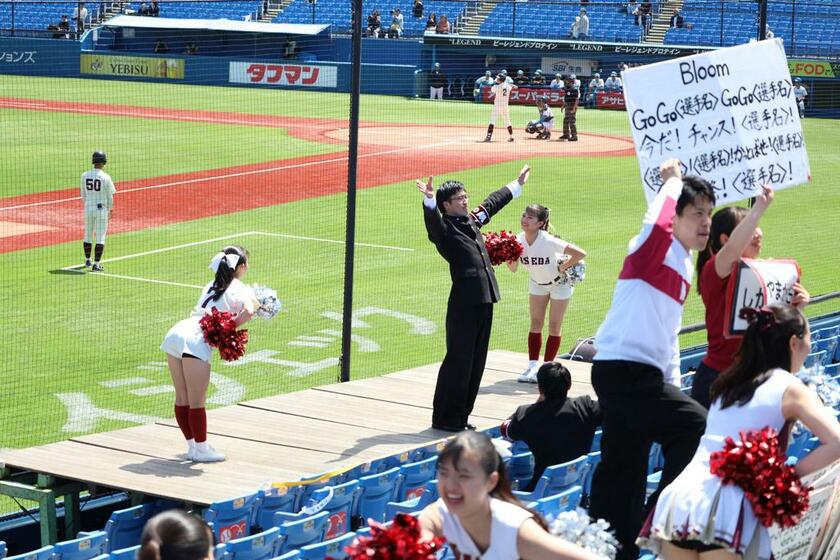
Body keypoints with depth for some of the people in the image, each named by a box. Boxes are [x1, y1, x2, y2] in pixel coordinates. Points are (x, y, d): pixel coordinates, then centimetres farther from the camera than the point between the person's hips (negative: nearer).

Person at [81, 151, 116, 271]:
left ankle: (87, 261, 32)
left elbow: (83, 194, 8)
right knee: (100, 238, 1)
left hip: (88, 208, 4)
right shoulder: (106, 177, -13)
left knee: (88, 235, 19)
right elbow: (110, 196, -7)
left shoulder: (84, 175, -2)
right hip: (101, 209, -4)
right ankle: (96, 265, -4)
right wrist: (111, 210, 9)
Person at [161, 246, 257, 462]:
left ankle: (192, 446, 23)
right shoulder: (241, 289, 5)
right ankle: (201, 449, 10)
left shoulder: (211, 286, 26)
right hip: (196, 341, -7)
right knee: (196, 402, 1)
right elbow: (248, 311, -14)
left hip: (175, 333, 7)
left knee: (182, 399, 13)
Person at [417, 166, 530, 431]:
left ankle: (461, 415, 20)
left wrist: (518, 183, 45)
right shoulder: (444, 228, -7)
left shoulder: (472, 219, 16)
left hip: (484, 301, 8)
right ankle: (444, 418, 4)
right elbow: (433, 220, -29)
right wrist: (430, 200, -50)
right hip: (464, 302, -8)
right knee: (458, 360, -4)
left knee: (476, 361, 11)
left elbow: (493, 202, 32)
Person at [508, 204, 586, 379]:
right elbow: (513, 268, -13)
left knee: (554, 326, 2)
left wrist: (562, 268, -26)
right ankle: (532, 367, 9)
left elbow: (580, 254, -37)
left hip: (559, 283, -5)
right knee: (535, 323, 6)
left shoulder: (548, 241, -36)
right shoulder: (519, 240, -21)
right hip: (537, 283, 5)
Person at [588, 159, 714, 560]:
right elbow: (659, 218, -34)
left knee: (621, 475, 11)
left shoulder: (685, 267, 19)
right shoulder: (652, 249, -9)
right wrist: (673, 179, -17)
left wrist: (673, 386, 22)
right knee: (696, 426, -17)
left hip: (642, 377, 10)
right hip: (624, 372, -10)